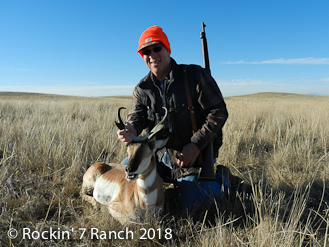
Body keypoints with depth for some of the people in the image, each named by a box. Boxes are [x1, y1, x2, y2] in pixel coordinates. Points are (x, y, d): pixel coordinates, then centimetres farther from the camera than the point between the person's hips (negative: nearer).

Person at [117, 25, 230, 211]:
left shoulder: (195, 75, -13)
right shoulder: (142, 89, 1)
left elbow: (219, 112, -15)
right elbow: (137, 116, -10)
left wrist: (196, 145, -22)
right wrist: (131, 130, -36)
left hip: (195, 154, -5)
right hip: (162, 153, 6)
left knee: (188, 203, -16)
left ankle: (221, 183, 15)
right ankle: (174, 175, 24)